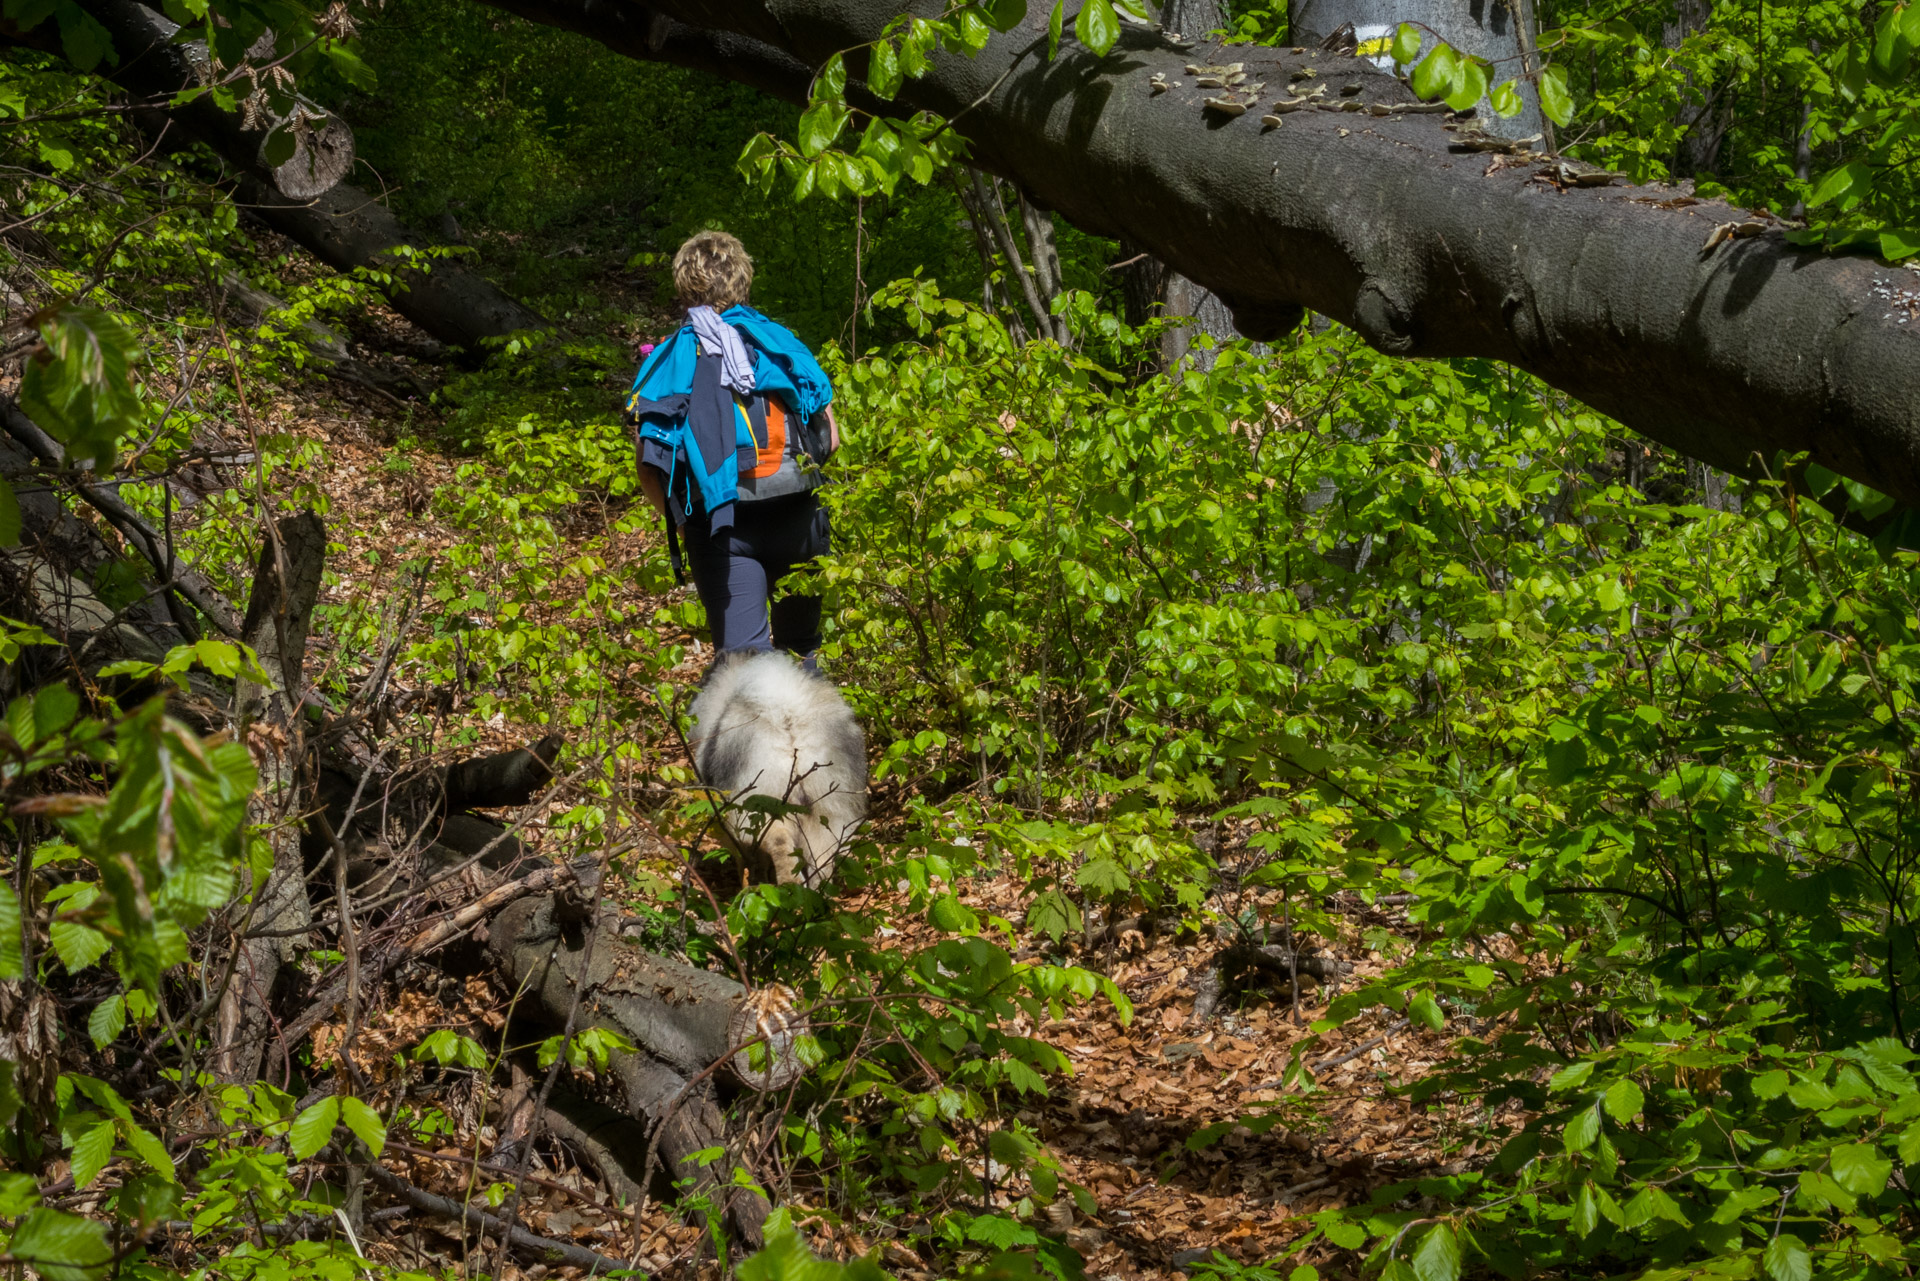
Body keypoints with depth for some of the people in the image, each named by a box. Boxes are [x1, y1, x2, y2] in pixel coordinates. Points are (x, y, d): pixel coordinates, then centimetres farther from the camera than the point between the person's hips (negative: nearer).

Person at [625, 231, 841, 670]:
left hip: (721, 529, -1)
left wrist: (678, 520, 15)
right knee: (800, 649, 18)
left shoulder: (667, 364, 3)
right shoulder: (780, 344, 5)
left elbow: (649, 473, -2)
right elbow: (830, 439, 5)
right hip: (794, 518, 2)